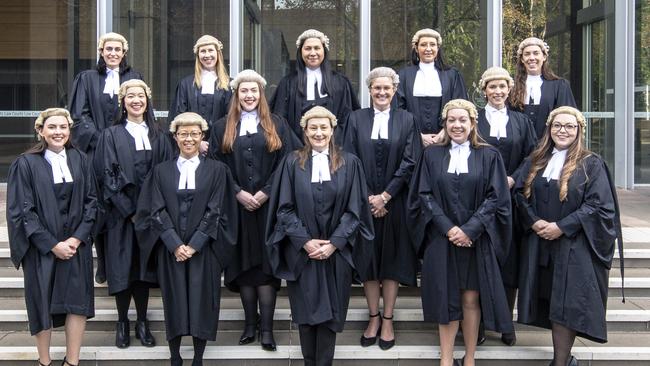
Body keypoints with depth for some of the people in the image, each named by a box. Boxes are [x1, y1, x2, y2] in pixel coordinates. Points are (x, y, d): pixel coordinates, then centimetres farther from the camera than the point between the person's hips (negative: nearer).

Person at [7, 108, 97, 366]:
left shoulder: (80, 160, 3)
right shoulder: (26, 164, -7)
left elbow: (91, 201, 3)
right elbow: (21, 210, -9)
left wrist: (78, 238, -9)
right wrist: (51, 244, -14)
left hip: (77, 245, 3)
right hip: (41, 247, -3)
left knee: (78, 303, 2)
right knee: (43, 304, 7)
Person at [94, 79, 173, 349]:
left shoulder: (157, 136, 10)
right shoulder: (111, 135, 1)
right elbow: (107, 175, -5)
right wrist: (130, 210, -12)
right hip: (121, 213, -2)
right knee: (122, 266, 0)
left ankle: (142, 322, 14)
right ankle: (122, 323, 12)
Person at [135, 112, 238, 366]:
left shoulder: (216, 170, 3)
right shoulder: (161, 171, 7)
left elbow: (215, 211, -3)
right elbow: (157, 211, 0)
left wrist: (193, 245, -11)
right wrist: (175, 245, -12)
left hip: (204, 250, -1)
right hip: (170, 251, 1)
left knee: (201, 304, 1)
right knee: (174, 305, 4)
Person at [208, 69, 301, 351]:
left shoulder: (277, 125, 8)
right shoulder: (222, 128, 10)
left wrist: (265, 193, -10)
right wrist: (238, 193, -10)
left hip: (268, 206, -1)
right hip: (236, 207, 1)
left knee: (265, 264, -4)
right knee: (243, 264, 3)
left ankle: (266, 328, -3)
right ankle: (250, 324, 10)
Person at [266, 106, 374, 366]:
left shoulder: (349, 163, 2)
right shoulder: (292, 163, 2)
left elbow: (354, 208, -2)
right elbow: (284, 208, -1)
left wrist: (334, 243, -11)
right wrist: (305, 241, -11)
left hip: (336, 253, 0)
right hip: (301, 251, 0)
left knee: (329, 313, 4)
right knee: (306, 312, 6)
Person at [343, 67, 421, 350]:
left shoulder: (406, 120, 2)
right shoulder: (356, 119, 3)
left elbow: (410, 162, -4)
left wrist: (385, 196, -11)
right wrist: (368, 197, -9)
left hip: (394, 203, -1)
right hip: (364, 202, 1)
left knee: (391, 261, 5)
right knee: (368, 260, 6)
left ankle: (387, 320, 14)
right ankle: (373, 318, 17)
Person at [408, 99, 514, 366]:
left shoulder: (489, 156, 3)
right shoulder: (432, 155, 6)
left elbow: (496, 197, -3)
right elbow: (424, 195, 0)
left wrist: (469, 230, -13)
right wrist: (448, 228, -12)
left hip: (476, 240, -1)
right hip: (441, 240, 1)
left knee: (471, 299, 2)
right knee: (446, 299, 4)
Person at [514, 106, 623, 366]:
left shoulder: (591, 164, -4)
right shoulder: (536, 162, 10)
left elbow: (599, 205, -11)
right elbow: (520, 194, 9)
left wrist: (562, 227, -16)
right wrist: (534, 222, -9)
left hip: (574, 247, -5)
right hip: (540, 244, 5)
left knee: (566, 304, -5)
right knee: (550, 303, 9)